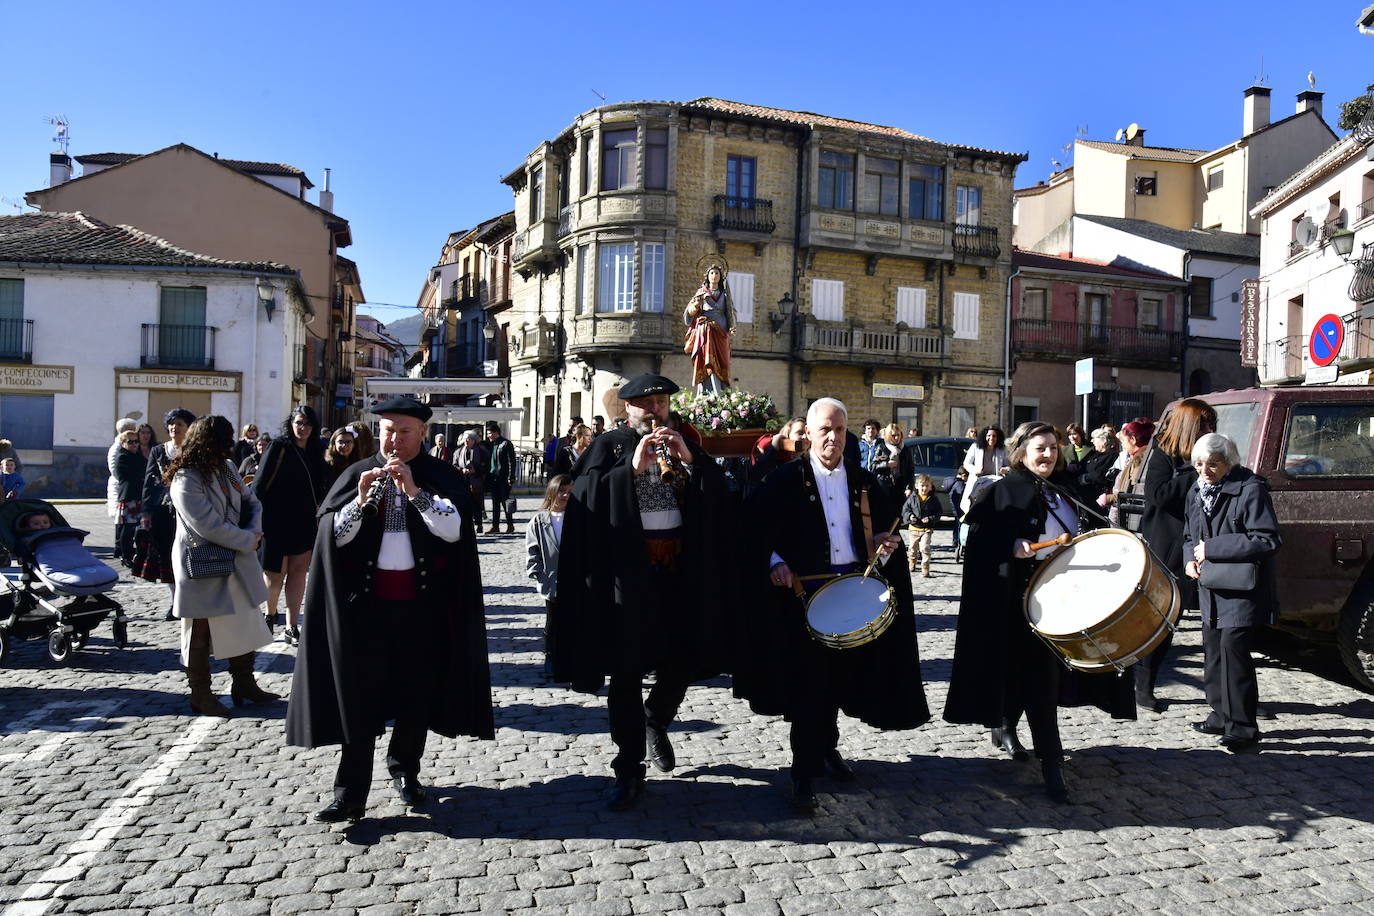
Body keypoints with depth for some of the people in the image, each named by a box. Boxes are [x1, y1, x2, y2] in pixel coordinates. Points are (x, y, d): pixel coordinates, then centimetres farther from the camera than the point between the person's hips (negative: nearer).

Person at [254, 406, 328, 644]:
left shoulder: (315, 451, 8)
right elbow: (260, 482, -9)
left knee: (298, 572, 5)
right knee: (276, 574, 3)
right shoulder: (279, 447, -7)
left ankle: (291, 628, 10)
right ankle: (270, 614, 29)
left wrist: (319, 511, 8)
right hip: (278, 520, -5)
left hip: (304, 523, 5)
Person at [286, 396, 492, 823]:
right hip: (367, 602, 0)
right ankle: (351, 792, 7)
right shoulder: (357, 474, 5)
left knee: (417, 692, 10)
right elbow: (334, 534, -2)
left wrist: (415, 491, -23)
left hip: (423, 603, 0)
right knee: (360, 694, 0)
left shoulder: (443, 478, 1)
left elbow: (454, 530, -13)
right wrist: (361, 499, -18)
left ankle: (404, 769, 31)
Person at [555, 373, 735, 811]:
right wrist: (631, 468, -19)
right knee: (625, 674, 3)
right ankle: (629, 770, 16)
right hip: (626, 575, -3)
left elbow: (718, 497, 0)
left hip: (680, 573, 3)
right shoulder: (609, 446, 1)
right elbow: (586, 499, -12)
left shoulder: (685, 444, 10)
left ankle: (655, 721, 42)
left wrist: (690, 459, -13)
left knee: (682, 664, 11)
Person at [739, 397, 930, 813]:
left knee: (841, 678, 15)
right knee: (808, 685, -2)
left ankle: (828, 746, 37)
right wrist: (773, 561, -20)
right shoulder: (785, 480, -4)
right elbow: (754, 526, -6)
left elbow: (888, 526, 16)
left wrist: (887, 543, -4)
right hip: (805, 592, -4)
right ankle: (804, 774, 7)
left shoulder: (864, 482, 9)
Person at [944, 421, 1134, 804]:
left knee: (1027, 670, 15)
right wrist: (1012, 545, -27)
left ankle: (1004, 727, 37)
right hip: (1025, 595, -6)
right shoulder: (1007, 490, -8)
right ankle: (1051, 763, 1)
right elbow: (980, 532, -13)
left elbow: (1078, 533, 22)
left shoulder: (1064, 487, 11)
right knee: (1041, 676, -6)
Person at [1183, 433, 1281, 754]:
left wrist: (1212, 548, -21)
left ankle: (1243, 731, -1)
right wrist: (1190, 559, -2)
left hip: (1242, 589, -8)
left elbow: (1268, 541, -20)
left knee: (1233, 652, -10)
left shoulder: (1250, 490, -14)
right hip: (1210, 587, 8)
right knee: (1213, 652, 15)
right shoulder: (1197, 492, 9)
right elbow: (1190, 536, 20)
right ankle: (1222, 716, 30)